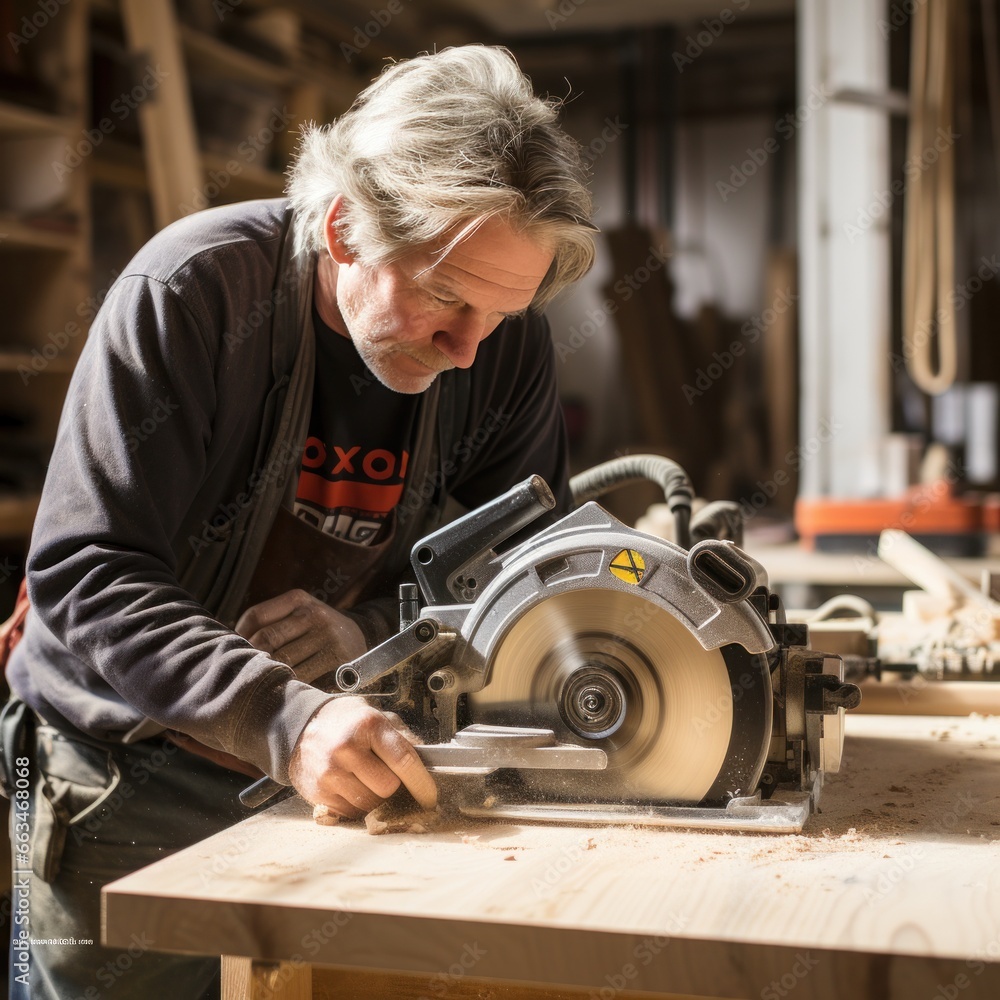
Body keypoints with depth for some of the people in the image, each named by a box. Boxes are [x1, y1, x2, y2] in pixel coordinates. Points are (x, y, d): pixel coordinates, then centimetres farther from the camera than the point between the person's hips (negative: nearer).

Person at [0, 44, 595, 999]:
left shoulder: (507, 347, -9)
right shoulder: (194, 289, -22)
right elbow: (85, 573, -25)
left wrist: (376, 630, -22)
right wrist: (281, 716, -39)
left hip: (329, 780, 4)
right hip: (128, 783, -3)